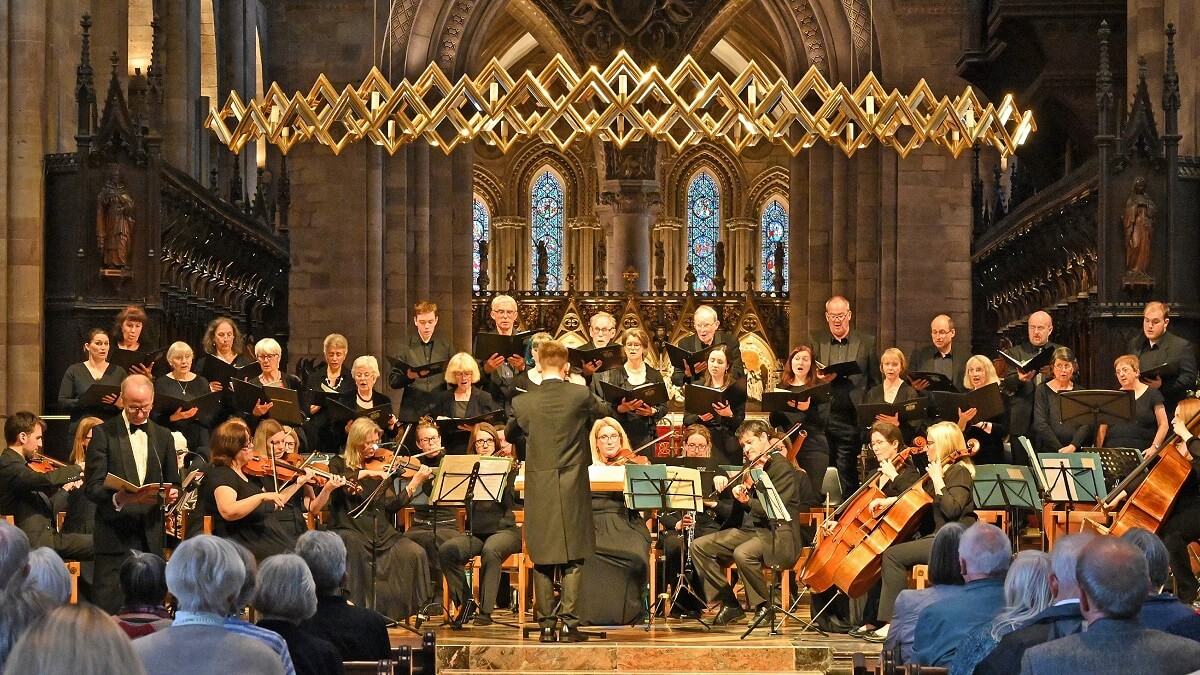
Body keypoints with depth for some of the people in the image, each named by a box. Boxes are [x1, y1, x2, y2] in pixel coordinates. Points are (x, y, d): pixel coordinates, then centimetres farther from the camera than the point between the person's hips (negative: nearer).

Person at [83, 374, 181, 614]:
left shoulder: (163, 437, 14)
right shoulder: (103, 433, 0)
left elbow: (172, 482, 19)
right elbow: (92, 486, -6)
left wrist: (172, 492, -6)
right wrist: (116, 498, -26)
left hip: (151, 536, 4)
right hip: (115, 535, -4)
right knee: (109, 608, -7)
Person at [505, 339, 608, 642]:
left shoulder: (523, 403, -3)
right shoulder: (580, 395, -7)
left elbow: (509, 435, 17)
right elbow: (603, 412, 16)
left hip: (538, 488, 1)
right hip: (572, 487, -1)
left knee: (543, 560, 7)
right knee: (572, 559, 3)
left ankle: (546, 624, 8)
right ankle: (569, 623, -1)